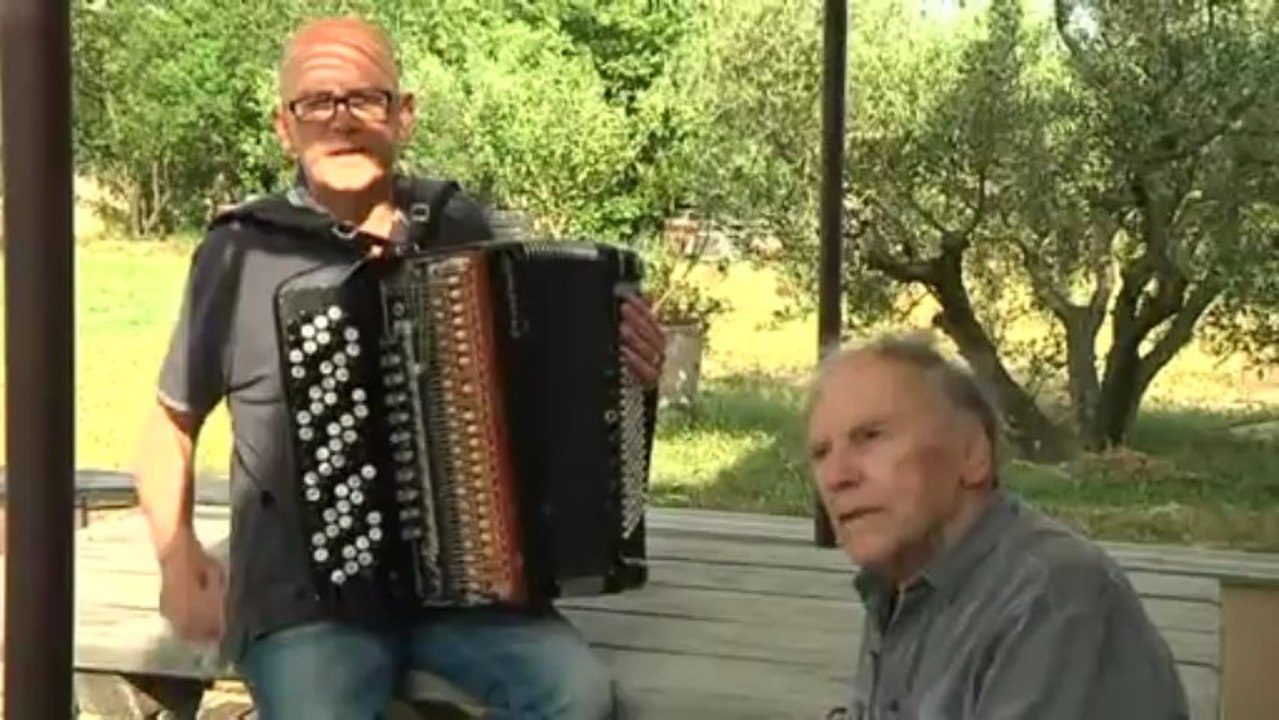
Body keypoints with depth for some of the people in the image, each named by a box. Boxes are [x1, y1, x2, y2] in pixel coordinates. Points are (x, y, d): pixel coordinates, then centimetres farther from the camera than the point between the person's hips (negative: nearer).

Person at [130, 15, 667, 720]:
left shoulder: (462, 226, 5)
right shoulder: (242, 253, -1)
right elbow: (169, 430, 10)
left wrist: (618, 365, -2)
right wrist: (177, 559, -5)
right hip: (303, 596, -2)